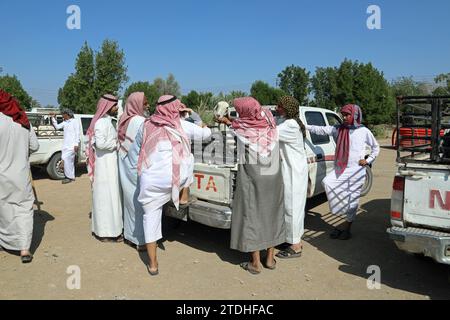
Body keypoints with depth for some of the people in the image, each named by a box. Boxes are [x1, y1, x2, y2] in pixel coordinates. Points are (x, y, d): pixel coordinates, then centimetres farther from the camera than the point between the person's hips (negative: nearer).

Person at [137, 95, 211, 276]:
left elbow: (138, 145, 23)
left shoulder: (146, 126, 7)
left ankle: (153, 264, 18)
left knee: (151, 217, 13)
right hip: (177, 178, -1)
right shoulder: (183, 126, 1)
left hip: (151, 181, 2)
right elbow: (205, 134, 13)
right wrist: (207, 128, 36)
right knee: (187, 159, 27)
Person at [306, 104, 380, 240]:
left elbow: (376, 147, 14)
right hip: (340, 169, 2)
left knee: (353, 200, 1)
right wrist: (305, 126, -14)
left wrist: (368, 160, 2)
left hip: (356, 171, -2)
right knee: (327, 182, -25)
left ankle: (346, 228, 16)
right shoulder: (338, 129, 6)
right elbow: (321, 130, -3)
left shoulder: (364, 131, 2)